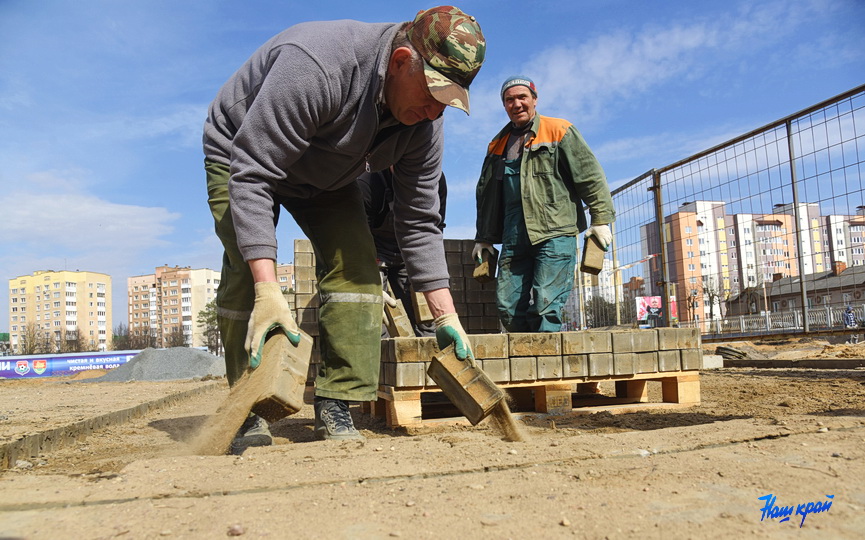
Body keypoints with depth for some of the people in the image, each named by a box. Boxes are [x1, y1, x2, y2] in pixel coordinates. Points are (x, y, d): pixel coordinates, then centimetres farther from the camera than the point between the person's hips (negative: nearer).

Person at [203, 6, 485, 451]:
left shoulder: (424, 121, -20)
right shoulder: (316, 64, -40)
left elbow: (419, 223, -14)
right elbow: (251, 175, -40)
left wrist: (445, 316, -18)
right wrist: (267, 289, -48)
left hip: (324, 176, 5)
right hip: (239, 155, -4)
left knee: (354, 261, -15)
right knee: (247, 271, -21)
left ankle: (335, 405, -9)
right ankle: (249, 411, -6)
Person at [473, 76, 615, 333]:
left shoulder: (559, 131, 5)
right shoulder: (498, 145, 20)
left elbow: (591, 176, 1)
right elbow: (485, 194, 25)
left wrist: (601, 218, -6)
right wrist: (483, 238, 23)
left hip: (554, 234, -5)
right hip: (514, 240, 5)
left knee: (546, 306, -11)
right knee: (508, 307, 2)